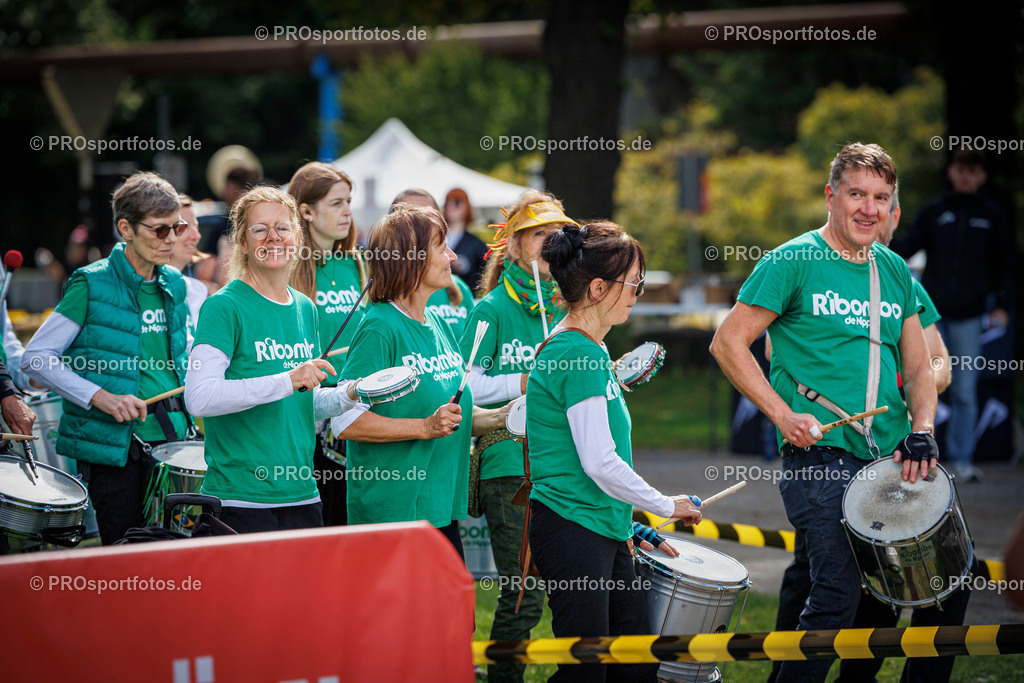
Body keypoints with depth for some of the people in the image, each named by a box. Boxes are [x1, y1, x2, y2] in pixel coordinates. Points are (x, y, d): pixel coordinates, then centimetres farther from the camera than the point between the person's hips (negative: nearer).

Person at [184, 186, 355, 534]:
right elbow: (199, 398, -21)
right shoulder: (224, 307, -9)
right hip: (241, 502, -7)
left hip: (302, 495, 7)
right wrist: (287, 381, -25)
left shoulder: (305, 309, 13)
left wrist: (348, 396, 4)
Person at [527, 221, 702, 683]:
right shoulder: (578, 356, -16)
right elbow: (600, 464, -20)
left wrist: (624, 519, 17)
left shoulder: (589, 350, 15)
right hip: (573, 531, -10)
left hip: (603, 531, 10)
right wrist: (667, 507, -8)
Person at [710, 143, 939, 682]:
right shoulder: (793, 262, -3)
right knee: (837, 595, -12)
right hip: (819, 453, -6)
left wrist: (922, 431, -2)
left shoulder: (895, 272, 14)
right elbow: (728, 343, -3)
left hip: (887, 457, 6)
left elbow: (918, 367, 18)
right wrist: (783, 415, -11)